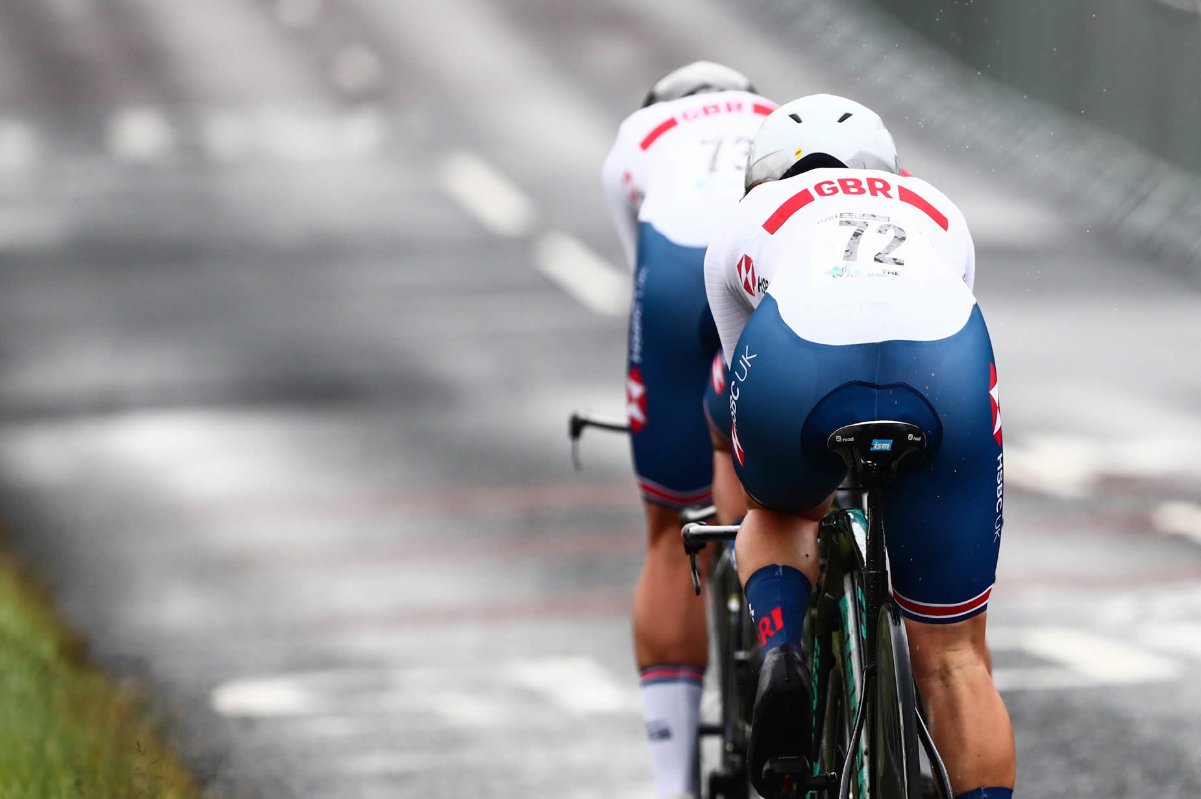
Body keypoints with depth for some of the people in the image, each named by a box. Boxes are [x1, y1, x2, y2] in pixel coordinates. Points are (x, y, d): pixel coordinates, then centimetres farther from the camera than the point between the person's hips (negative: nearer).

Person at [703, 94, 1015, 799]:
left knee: (782, 512, 34)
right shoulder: (936, 210, 41)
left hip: (797, 363, -1)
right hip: (947, 366, 1)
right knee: (955, 660, 13)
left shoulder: (746, 221, 37)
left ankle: (783, 658, 7)